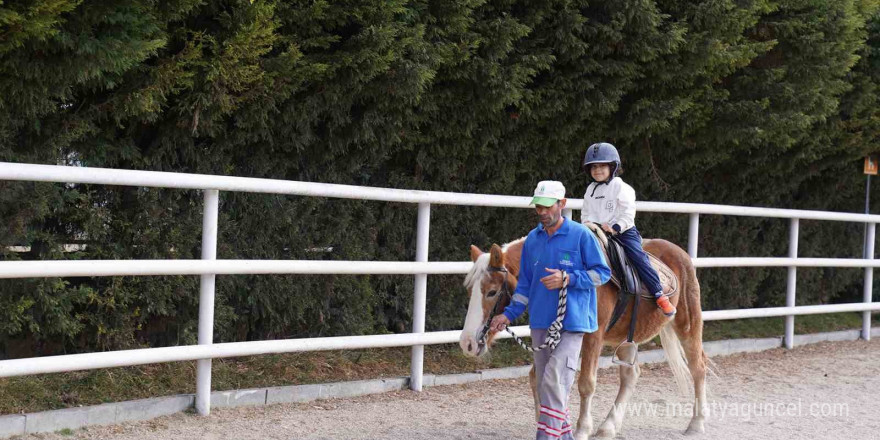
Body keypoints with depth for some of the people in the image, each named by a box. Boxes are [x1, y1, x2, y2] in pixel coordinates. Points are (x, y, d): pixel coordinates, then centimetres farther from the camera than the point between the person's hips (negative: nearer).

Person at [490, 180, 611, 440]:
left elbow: (602, 273, -5)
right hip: (540, 322, 6)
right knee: (545, 385, 11)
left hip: (571, 321, -6)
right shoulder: (532, 239, 9)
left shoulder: (581, 235, -7)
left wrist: (567, 279, -18)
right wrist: (509, 314, 6)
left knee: (554, 380, -18)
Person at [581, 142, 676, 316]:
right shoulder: (590, 190, 14)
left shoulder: (621, 187, -4)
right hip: (596, 233, 5)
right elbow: (586, 213, 17)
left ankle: (660, 296, -17)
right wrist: (588, 224, -4)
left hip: (624, 231, -5)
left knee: (638, 257, -18)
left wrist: (615, 228, -24)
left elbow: (628, 214, -12)